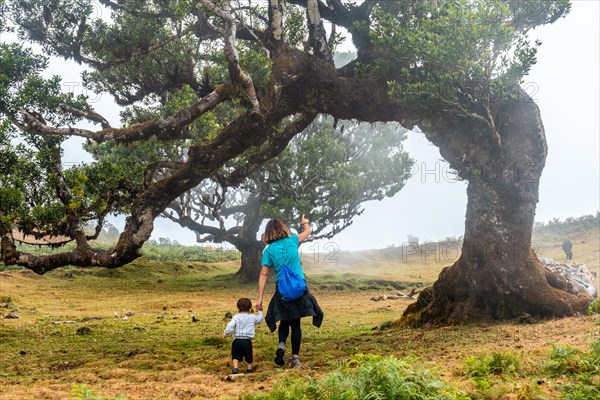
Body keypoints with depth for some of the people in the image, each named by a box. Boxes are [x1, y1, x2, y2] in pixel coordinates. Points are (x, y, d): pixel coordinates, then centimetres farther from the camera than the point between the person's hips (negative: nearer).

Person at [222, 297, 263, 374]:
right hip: (247, 341, 2)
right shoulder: (252, 317, 5)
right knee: (249, 355, 19)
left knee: (236, 356, 7)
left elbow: (230, 326, -13)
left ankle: (235, 368, -9)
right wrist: (260, 312, 40)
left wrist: (225, 334, 1)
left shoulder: (236, 317, -4)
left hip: (237, 340, -2)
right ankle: (249, 368, 27)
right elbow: (259, 319, 25)